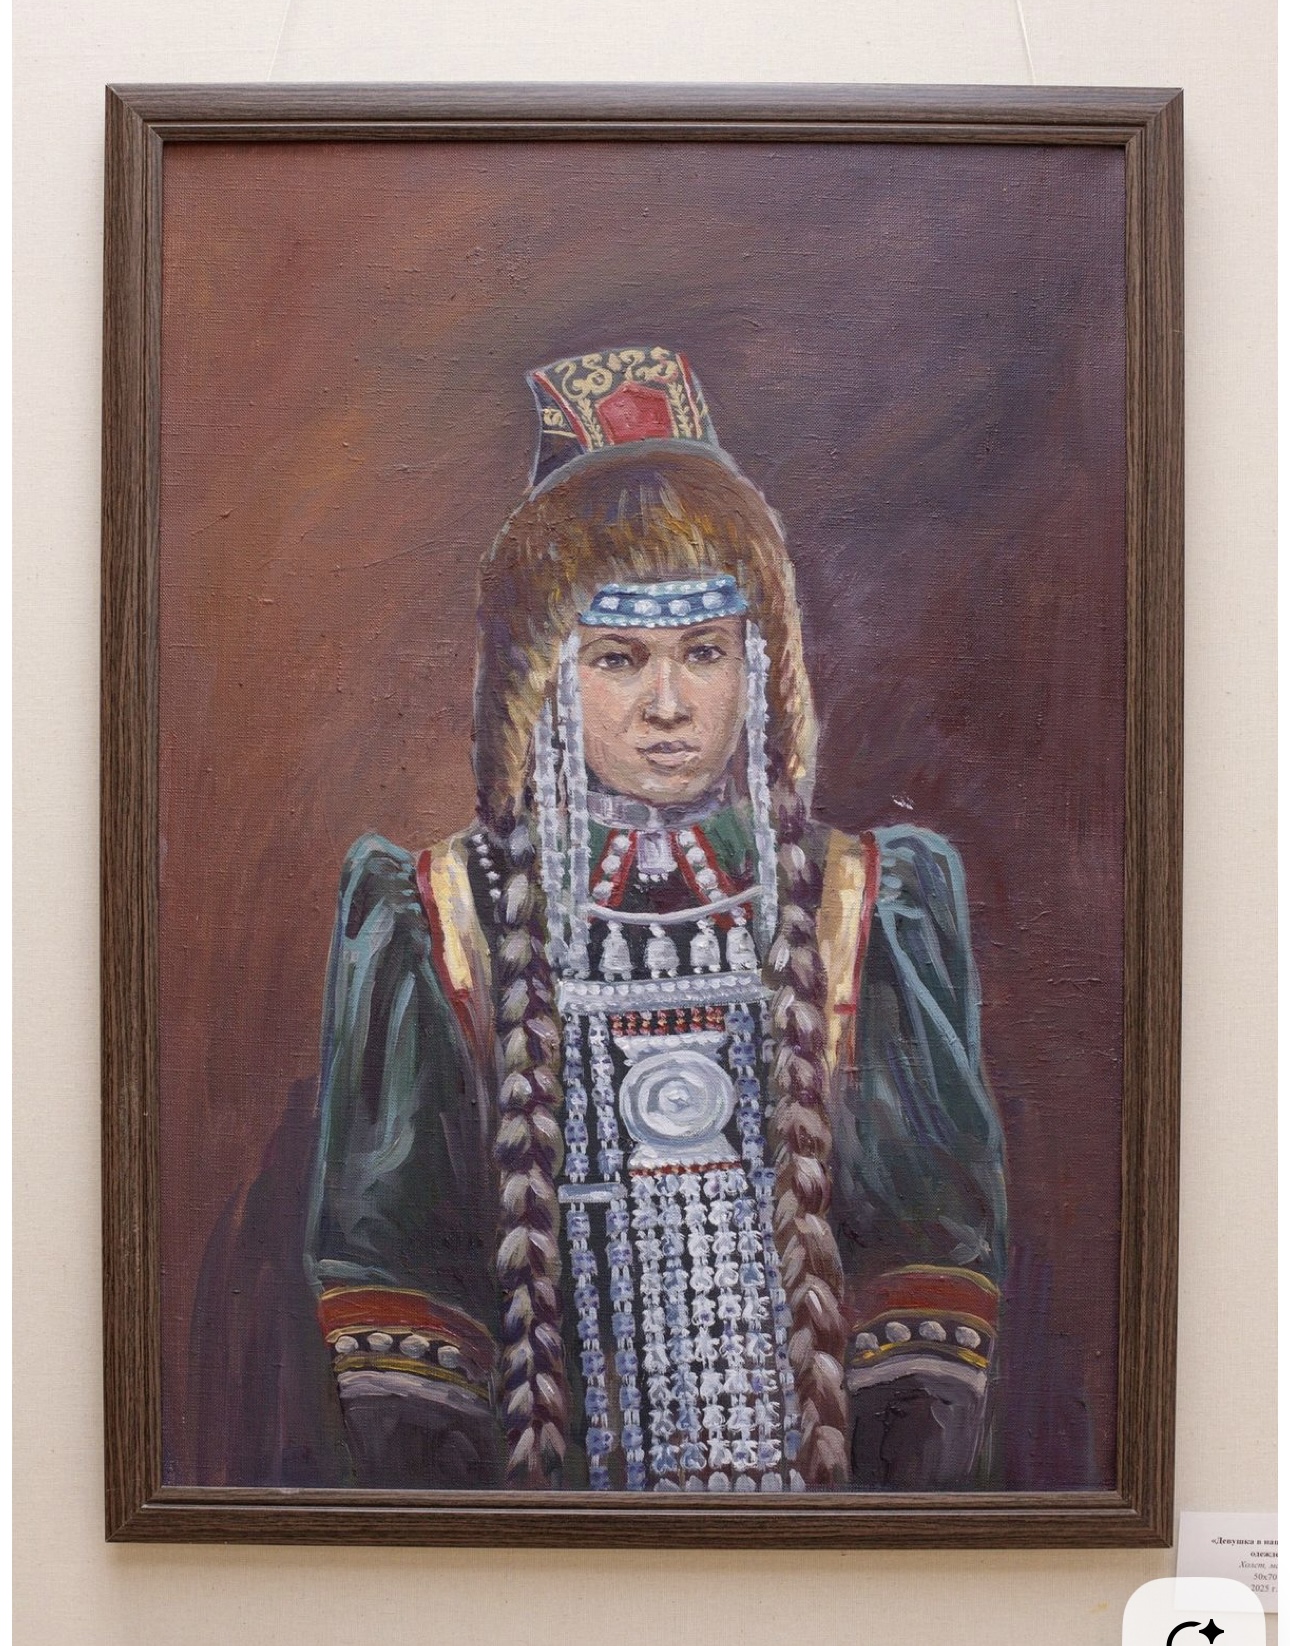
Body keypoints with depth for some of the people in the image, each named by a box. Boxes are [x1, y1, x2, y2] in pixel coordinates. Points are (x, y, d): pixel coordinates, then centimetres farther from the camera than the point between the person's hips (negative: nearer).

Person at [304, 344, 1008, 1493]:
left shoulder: (858, 913, 1)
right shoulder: (442, 928, -2)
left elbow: (939, 1242, 1)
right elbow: (392, 1257, -1)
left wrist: (923, 1480, -7)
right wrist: (423, 1501, -7)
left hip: (808, 1453, 1)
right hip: (557, 1458, -1)